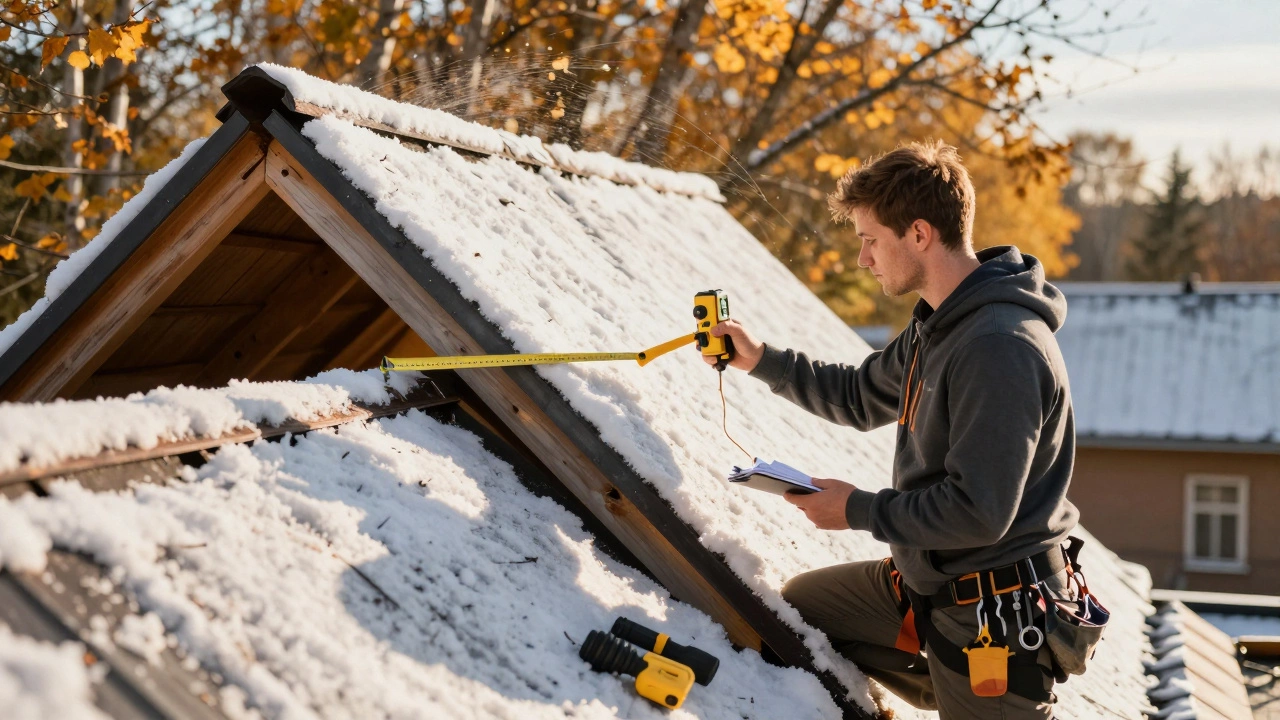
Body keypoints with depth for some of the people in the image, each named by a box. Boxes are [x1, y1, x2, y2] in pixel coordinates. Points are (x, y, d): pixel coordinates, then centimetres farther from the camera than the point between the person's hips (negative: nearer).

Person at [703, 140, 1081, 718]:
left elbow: (978, 513, -29)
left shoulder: (1001, 347, -28)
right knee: (800, 601, 21)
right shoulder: (938, 324, 4)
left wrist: (859, 510, -17)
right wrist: (761, 360, 10)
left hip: (995, 613, -10)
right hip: (927, 580, 10)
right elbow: (859, 397, 20)